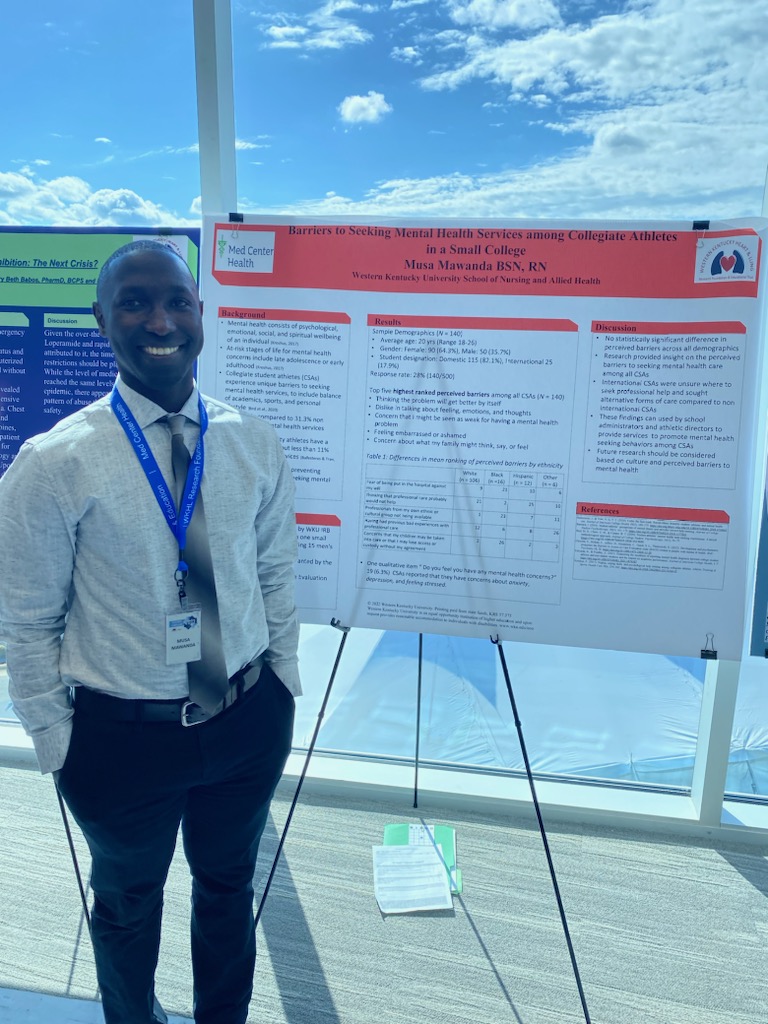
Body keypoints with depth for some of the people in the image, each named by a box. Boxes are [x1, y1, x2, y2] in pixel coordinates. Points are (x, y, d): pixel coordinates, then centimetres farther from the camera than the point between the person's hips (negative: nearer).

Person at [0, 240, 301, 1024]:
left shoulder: (254, 444, -6)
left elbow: (275, 575, 3)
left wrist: (283, 679, 5)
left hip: (250, 720, 3)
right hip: (123, 734, -2)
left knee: (228, 885, 27)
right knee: (127, 900, 26)